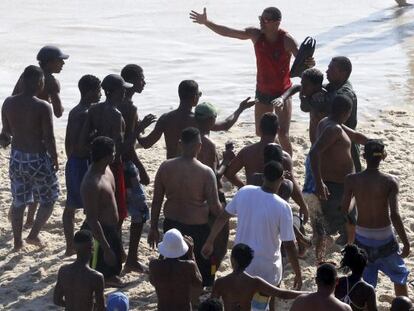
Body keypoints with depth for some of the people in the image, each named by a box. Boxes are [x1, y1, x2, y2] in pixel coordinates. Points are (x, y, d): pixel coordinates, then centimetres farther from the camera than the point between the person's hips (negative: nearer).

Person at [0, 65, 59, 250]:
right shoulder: (43, 107, -20)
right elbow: (49, 138, -17)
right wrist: (55, 159, -2)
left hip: (16, 158, 5)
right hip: (38, 159, -5)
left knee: (18, 201, 18)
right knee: (49, 199, 17)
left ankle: (17, 241, 25)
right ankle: (34, 234, 14)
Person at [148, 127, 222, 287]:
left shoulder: (165, 167, -9)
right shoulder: (206, 172, -19)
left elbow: (156, 201, -2)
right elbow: (215, 207, -15)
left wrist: (153, 228, 9)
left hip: (172, 225, 4)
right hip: (198, 227, -4)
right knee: (203, 268, 15)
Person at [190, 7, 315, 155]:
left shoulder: (286, 40, -21)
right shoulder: (256, 35, -11)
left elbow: (302, 62, -25)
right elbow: (227, 32, -9)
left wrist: (309, 63, -49)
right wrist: (206, 22, -17)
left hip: (282, 92, -5)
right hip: (262, 91, 5)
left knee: (283, 135, -11)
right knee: (260, 133, 13)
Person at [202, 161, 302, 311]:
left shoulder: (244, 192, -12)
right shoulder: (282, 207, -24)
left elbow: (222, 217, 0)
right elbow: (289, 245, -20)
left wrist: (209, 242, 14)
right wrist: (298, 273, -8)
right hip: (267, 265, -4)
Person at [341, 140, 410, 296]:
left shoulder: (352, 180, -10)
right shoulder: (390, 182, -16)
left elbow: (344, 210, -7)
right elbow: (395, 216, -20)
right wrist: (406, 243, -12)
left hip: (362, 238, 2)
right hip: (385, 239, -2)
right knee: (400, 276, 21)